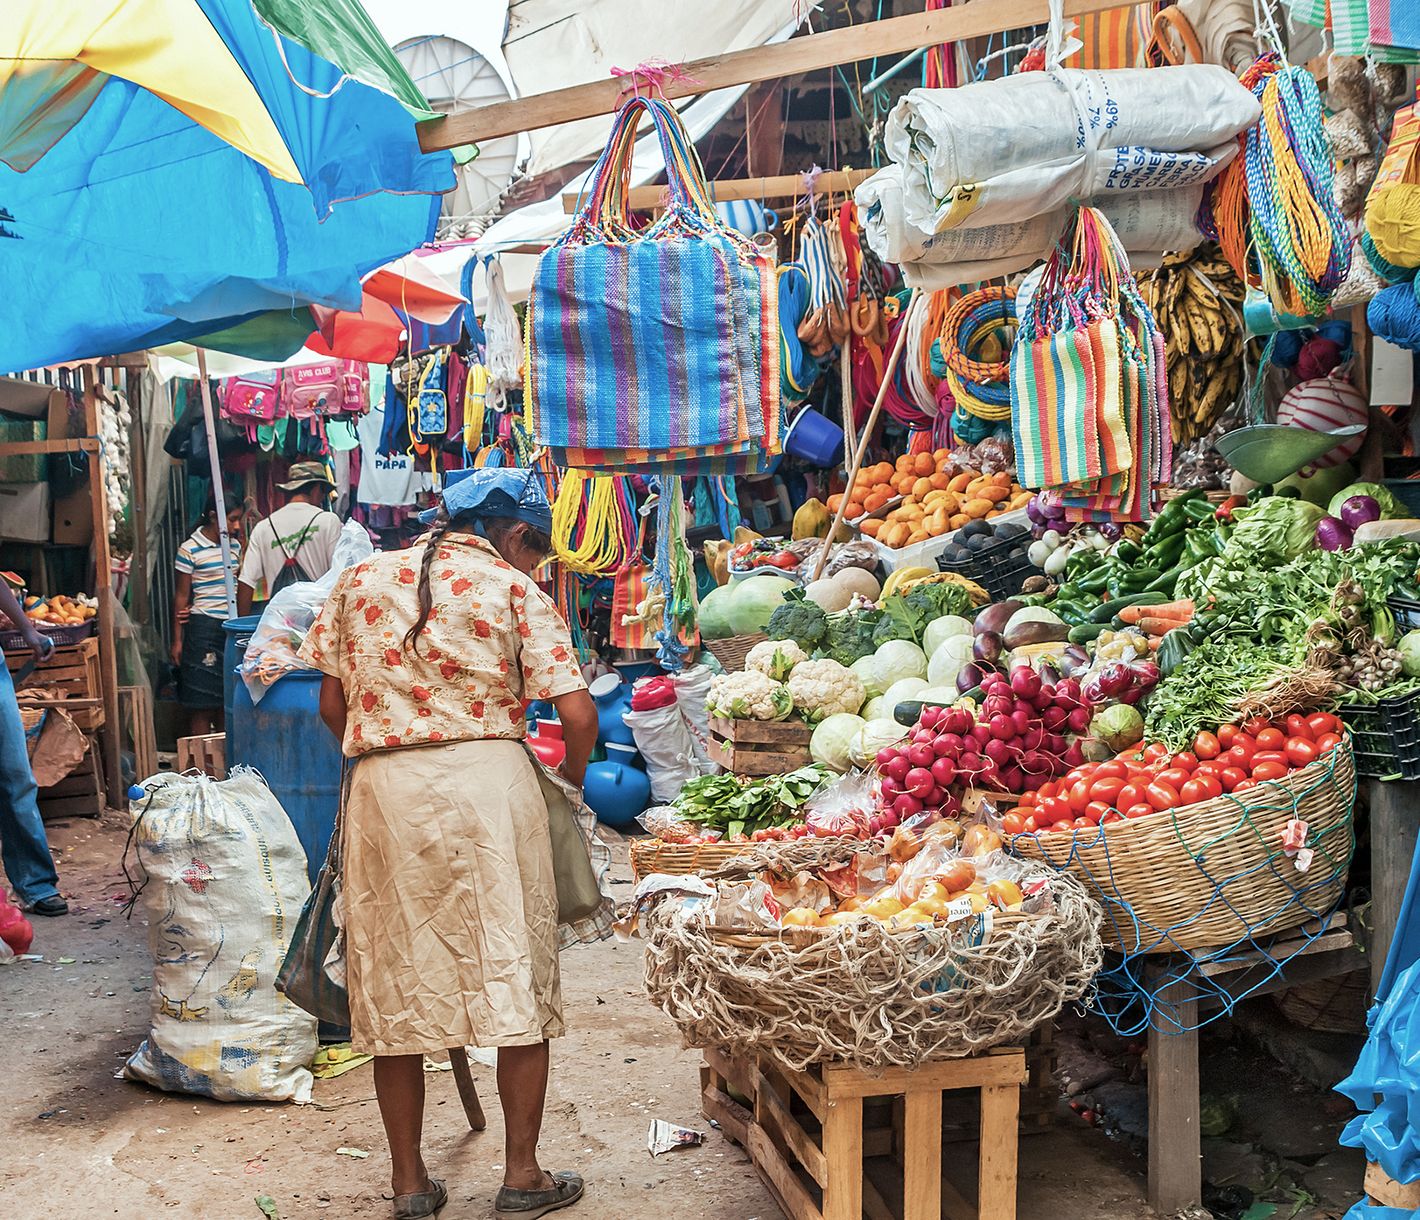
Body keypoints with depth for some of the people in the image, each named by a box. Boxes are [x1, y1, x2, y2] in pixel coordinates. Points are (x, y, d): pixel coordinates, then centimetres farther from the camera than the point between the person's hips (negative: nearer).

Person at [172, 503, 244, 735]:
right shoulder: (189, 550, -7)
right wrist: (177, 640, -5)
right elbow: (181, 597, -5)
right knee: (202, 698, -3)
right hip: (204, 627, -6)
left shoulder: (235, 545, 9)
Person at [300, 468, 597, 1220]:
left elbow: (332, 706, 13)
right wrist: (573, 776, 14)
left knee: (395, 984, 11)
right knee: (516, 975, 8)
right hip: (488, 778, -3)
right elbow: (577, 713, -4)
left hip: (382, 789, 3)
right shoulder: (512, 587, 3)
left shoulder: (361, 580, 13)